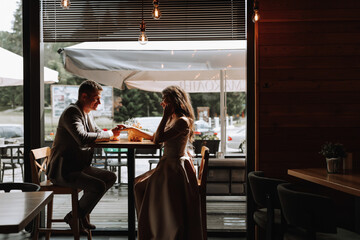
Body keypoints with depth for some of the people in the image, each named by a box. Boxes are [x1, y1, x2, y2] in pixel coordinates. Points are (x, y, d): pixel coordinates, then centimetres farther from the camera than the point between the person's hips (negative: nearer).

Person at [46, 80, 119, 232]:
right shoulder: (71, 112, -18)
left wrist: (113, 131, 1)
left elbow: (97, 132, 23)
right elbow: (83, 138, -33)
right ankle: (74, 217, -2)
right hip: (63, 172, -10)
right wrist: (109, 134, -22)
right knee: (98, 186, -26)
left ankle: (81, 210, 13)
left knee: (111, 178, 9)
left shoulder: (87, 113, 13)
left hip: (79, 167, 10)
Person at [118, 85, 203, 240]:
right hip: (168, 165, 10)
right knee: (140, 185, 10)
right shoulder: (173, 119, 14)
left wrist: (165, 116, -19)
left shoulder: (182, 121, -17)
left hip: (176, 168, -10)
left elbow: (159, 138, -23)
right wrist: (132, 129, 21)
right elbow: (154, 137, 21)